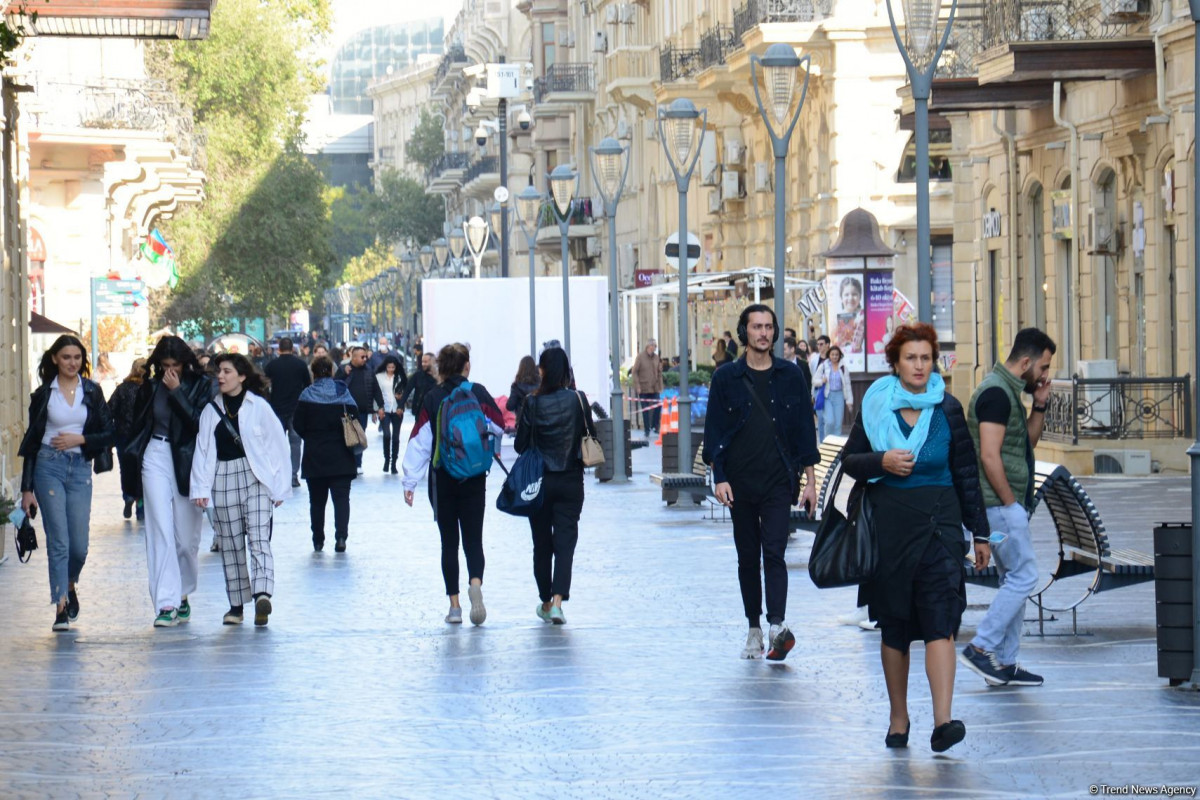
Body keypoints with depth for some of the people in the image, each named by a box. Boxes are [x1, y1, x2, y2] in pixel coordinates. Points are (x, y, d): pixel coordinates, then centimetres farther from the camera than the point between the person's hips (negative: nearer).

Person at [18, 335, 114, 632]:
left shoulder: (92, 391, 7)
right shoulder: (43, 393, 4)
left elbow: (108, 433, 7)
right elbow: (31, 440, 6)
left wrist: (80, 439, -11)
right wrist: (26, 488, 3)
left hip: (80, 468, 1)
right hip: (48, 466, -1)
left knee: (79, 545, -1)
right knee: (58, 540, -9)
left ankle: (70, 585, 30)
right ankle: (61, 607, -7)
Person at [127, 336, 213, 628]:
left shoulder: (201, 385, -1)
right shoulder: (151, 386, 7)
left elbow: (199, 422, -14)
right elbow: (138, 424, 15)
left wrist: (177, 392, -16)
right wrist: (136, 456, 6)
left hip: (187, 460, -1)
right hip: (156, 458, 1)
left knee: (186, 535, 5)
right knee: (161, 531, -9)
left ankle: (182, 595, 25)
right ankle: (166, 603, -14)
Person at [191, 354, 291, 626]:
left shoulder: (258, 406, -2)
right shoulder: (211, 410, 8)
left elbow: (278, 445, -1)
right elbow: (202, 449, 6)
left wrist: (280, 488, -3)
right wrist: (200, 488, -3)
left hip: (255, 478, -4)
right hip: (223, 479, 4)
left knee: (258, 538, -17)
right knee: (230, 544, 7)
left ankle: (262, 593, -32)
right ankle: (236, 603, 14)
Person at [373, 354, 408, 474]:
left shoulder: (400, 377, 5)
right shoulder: (378, 377, 2)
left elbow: (405, 391, 6)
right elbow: (375, 392, 1)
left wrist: (401, 407, -5)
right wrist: (380, 408, -7)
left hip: (397, 410, 1)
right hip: (384, 410, -1)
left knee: (396, 436, 2)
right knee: (387, 434, -14)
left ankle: (393, 462, 8)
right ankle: (386, 459, 4)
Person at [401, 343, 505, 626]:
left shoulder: (432, 398, -4)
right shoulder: (478, 393, -4)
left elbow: (420, 441, -6)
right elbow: (499, 427, -1)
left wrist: (410, 481, -4)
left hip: (442, 479, 0)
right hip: (474, 480, 0)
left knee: (449, 542, 10)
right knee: (473, 539, 2)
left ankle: (454, 604, 7)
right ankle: (475, 582, -27)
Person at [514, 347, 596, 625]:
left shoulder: (532, 403, -10)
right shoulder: (578, 400, -7)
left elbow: (521, 445, -5)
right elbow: (591, 438, -1)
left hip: (539, 482, 0)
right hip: (571, 482, 0)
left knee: (542, 543, 14)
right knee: (565, 542, 0)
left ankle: (546, 602, 24)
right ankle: (558, 600, -17)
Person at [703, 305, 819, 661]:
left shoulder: (790, 376, 5)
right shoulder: (726, 377, 4)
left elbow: (804, 428, 8)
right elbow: (714, 430, 4)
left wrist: (810, 480, 4)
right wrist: (719, 478, -5)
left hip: (779, 481, -1)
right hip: (740, 483, 1)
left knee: (774, 554, -12)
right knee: (747, 558, 7)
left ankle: (777, 626, -23)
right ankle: (754, 629, 14)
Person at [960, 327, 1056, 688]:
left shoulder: (1009, 391, 16)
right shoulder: (996, 392, -16)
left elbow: (1027, 442, 24)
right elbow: (989, 456, -22)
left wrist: (1039, 405, 11)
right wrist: (1010, 503, -16)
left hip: (1009, 503, 11)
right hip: (1000, 502, -11)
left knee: (1014, 579, 11)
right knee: (1023, 576, -10)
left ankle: (1005, 663, 13)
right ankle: (981, 647, -8)